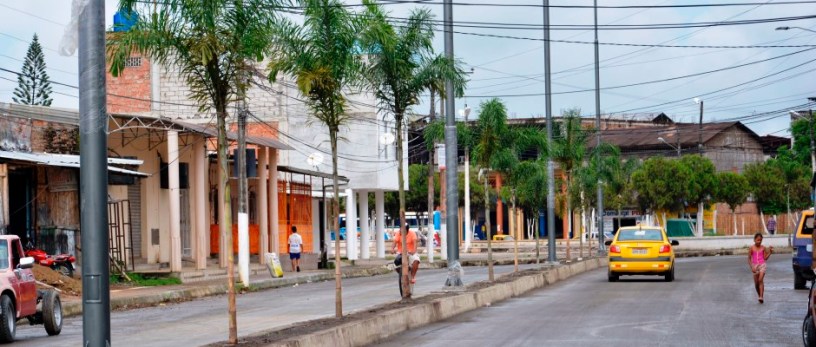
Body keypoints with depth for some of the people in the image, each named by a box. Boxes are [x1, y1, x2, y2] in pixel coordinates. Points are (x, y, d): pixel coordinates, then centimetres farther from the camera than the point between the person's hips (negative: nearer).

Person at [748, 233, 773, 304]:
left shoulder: (763, 248, 3)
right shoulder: (752, 248, 0)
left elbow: (765, 258, 4)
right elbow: (749, 259, 1)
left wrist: (770, 252, -6)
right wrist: (752, 267, -9)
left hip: (762, 265, -1)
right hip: (755, 266, 1)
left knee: (761, 280, -19)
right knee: (756, 283, 5)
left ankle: (761, 297, -25)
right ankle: (759, 296, 24)